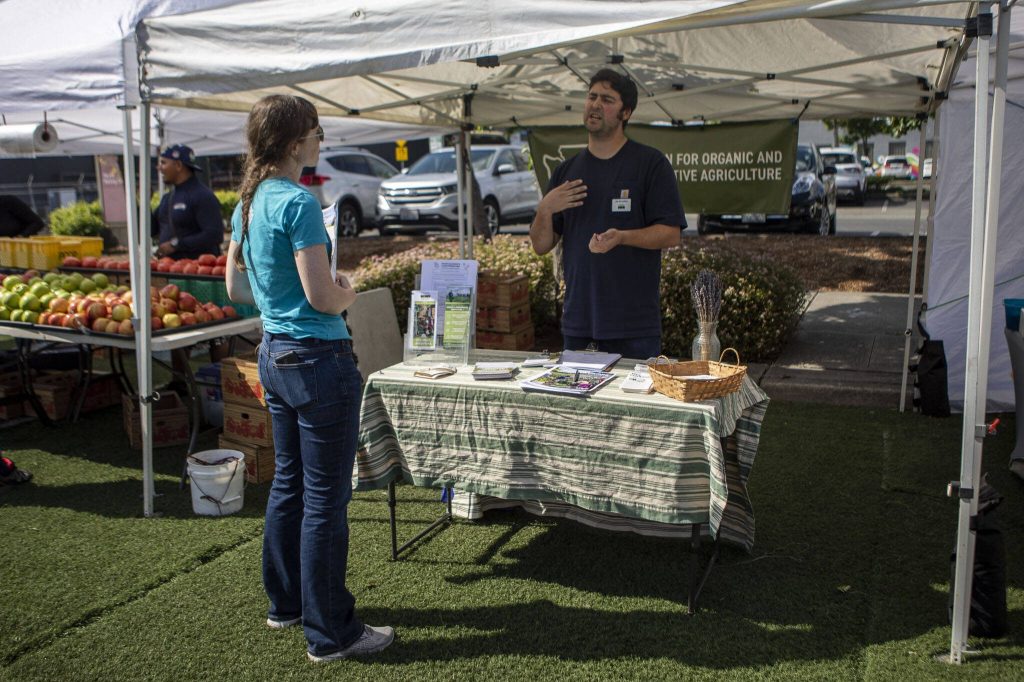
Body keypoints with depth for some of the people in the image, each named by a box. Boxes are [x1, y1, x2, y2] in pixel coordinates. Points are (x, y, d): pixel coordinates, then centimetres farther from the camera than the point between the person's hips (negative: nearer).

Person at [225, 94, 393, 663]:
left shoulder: (249, 203, 9)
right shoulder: (297, 202, -18)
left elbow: (236, 285, 18)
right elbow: (323, 296, -21)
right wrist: (349, 294, -1)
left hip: (274, 355, 10)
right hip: (317, 360, -9)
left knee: (288, 483, 20)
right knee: (325, 499, 0)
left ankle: (285, 603, 35)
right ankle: (330, 634, 12)